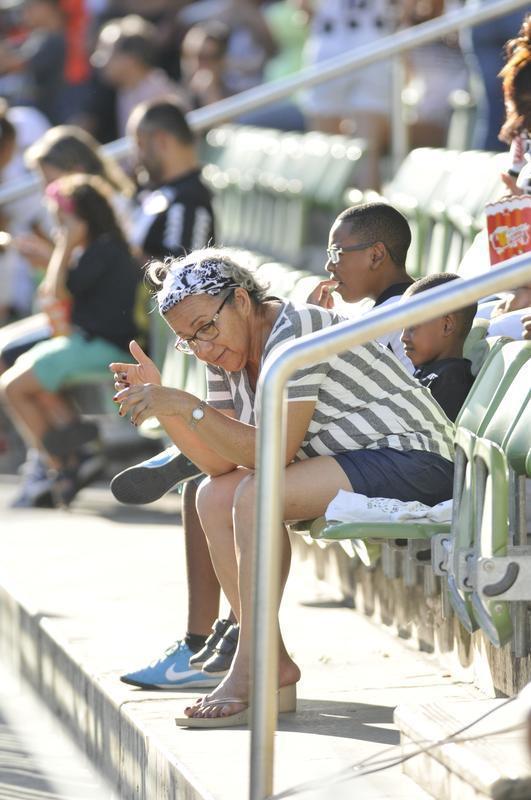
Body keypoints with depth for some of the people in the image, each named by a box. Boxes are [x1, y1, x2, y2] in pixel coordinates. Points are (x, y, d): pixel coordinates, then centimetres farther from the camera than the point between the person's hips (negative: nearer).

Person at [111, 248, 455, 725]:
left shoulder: (294, 334, -20)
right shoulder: (227, 355, 8)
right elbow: (220, 461, 2)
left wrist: (187, 406, -26)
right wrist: (163, 405, -9)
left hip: (412, 463, -10)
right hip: (349, 464, 10)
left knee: (256, 496, -26)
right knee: (214, 497, -2)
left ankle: (248, 673, -21)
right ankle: (275, 668, -7)